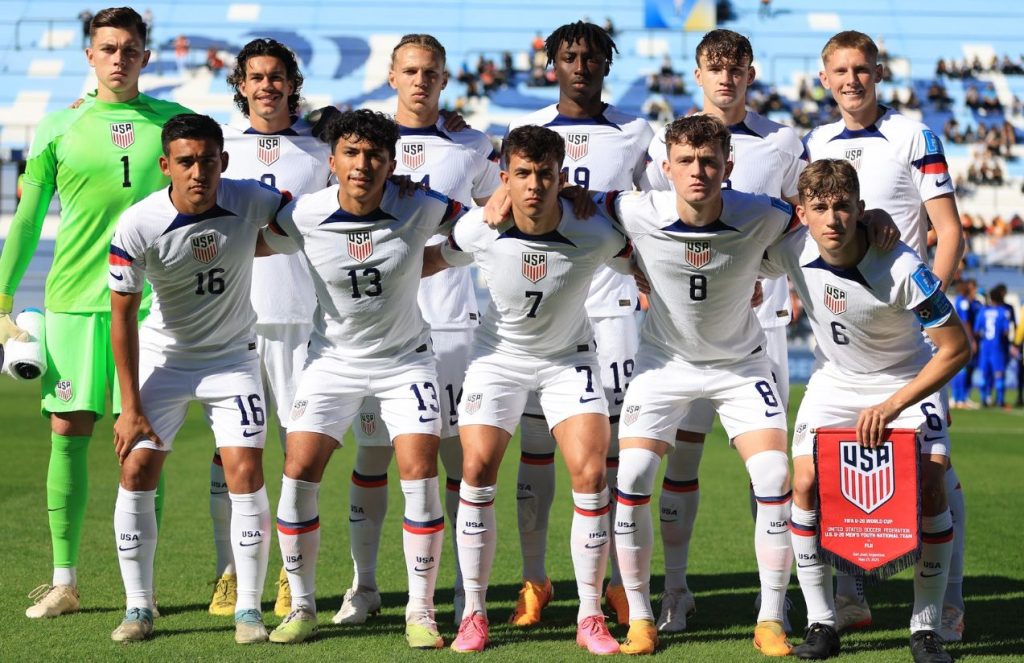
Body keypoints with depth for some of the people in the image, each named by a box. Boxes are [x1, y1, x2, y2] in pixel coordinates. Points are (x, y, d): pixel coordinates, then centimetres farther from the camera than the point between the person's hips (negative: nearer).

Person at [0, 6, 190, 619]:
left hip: (150, 299, 0)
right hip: (74, 295, 1)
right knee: (68, 431, -1)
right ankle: (64, 582, 8)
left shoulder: (174, 123, 8)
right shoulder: (58, 128, 8)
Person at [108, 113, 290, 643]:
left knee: (246, 474, -10)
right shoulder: (137, 226, -22)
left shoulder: (251, 201, -19)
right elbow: (122, 315, -13)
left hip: (232, 356, 0)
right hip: (162, 357, 0)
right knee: (136, 471, -6)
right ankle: (139, 608, 8)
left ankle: (248, 610, 0)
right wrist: (130, 407, -12)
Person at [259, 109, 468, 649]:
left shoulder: (421, 209, -15)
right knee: (298, 472, -9)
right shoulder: (303, 217, -14)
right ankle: (302, 607, 8)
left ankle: (420, 613, 0)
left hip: (405, 358, -1)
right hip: (333, 358, 1)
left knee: (420, 473, -13)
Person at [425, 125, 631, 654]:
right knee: (477, 472, -12)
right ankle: (474, 614, 2)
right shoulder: (478, 231, -21)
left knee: (589, 475, -14)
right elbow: (427, 261, 0)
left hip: (569, 360, -1)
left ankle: (590, 618, -1)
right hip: (499, 357, 1)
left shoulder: (595, 233, -24)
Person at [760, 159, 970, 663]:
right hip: (834, 383, 3)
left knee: (931, 488, -19)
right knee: (805, 483, -15)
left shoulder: (903, 268, -31)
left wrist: (892, 407, -27)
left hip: (907, 382, -3)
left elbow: (956, 348, -24)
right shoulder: (791, 250, -21)